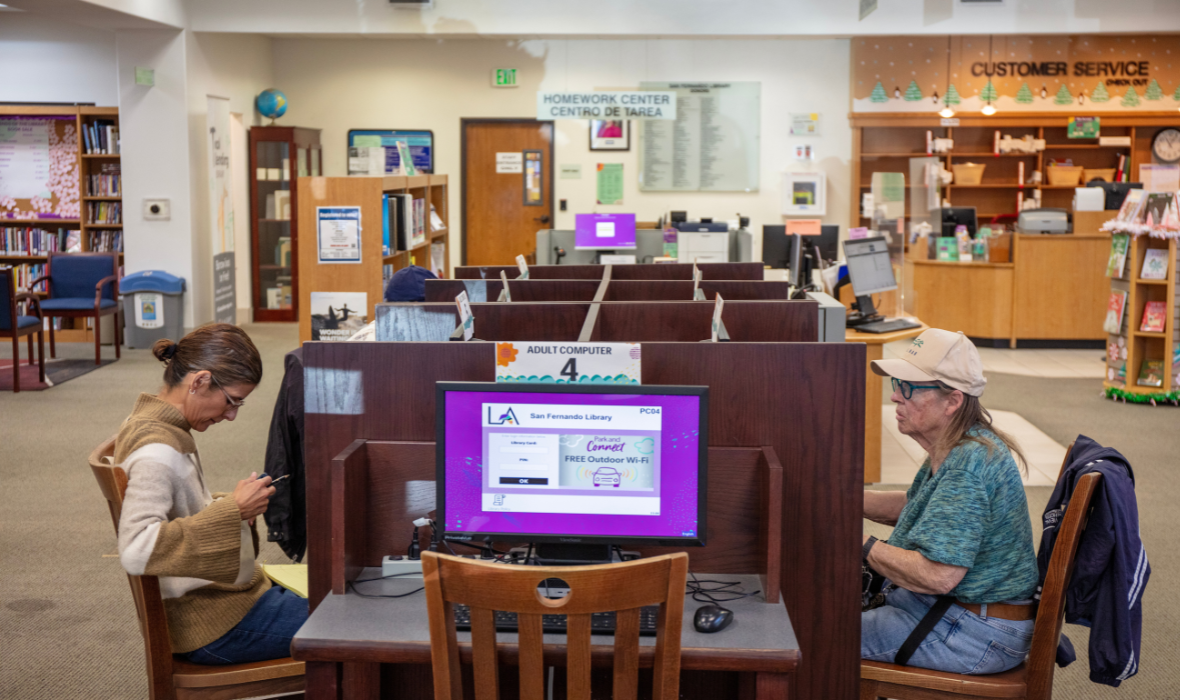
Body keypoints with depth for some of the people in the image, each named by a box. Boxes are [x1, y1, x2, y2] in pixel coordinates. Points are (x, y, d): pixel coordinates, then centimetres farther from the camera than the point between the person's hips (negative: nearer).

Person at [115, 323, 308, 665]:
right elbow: (135, 551, -35)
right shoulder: (157, 449, -24)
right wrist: (232, 510, -30)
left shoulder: (154, 421, 7)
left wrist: (234, 505, 0)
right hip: (214, 626, -10)